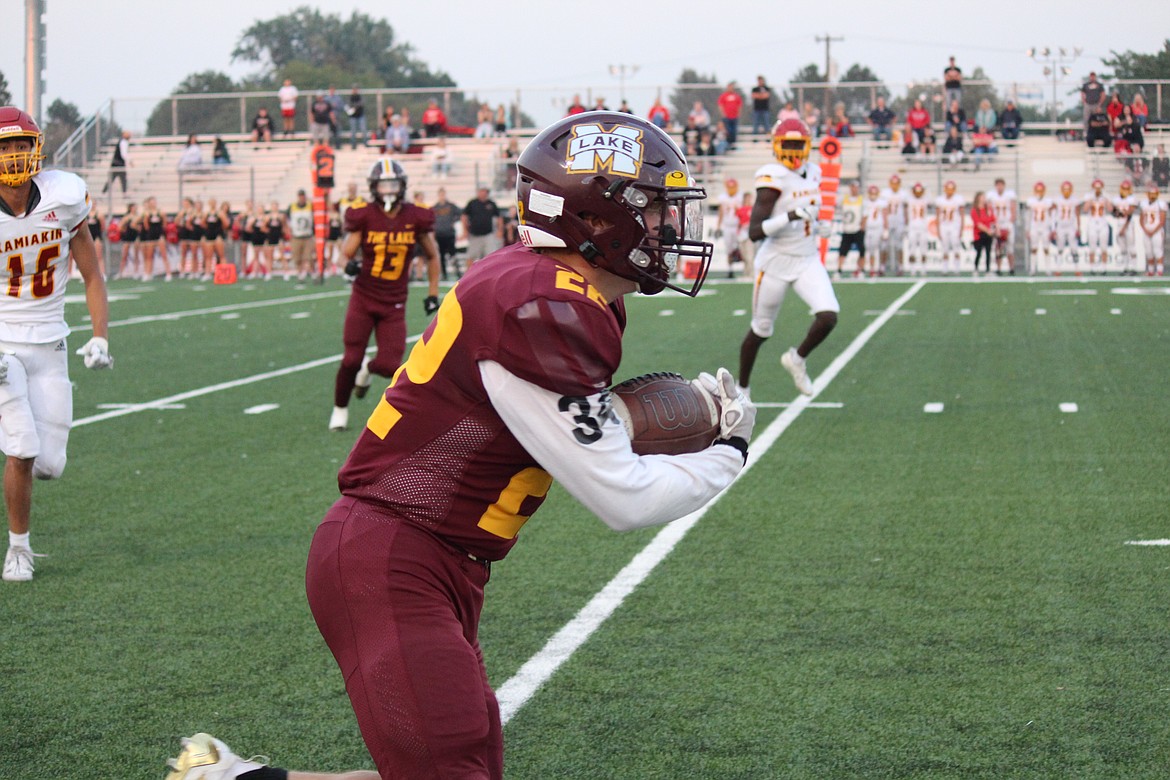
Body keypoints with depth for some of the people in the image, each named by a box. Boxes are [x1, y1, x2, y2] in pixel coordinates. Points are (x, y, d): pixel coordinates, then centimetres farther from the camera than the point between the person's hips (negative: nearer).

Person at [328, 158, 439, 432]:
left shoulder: (416, 218, -3)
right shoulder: (364, 216, -8)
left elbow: (432, 256, 12)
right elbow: (347, 253, -3)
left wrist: (433, 293, 10)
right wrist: (349, 265, -27)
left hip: (394, 305, 1)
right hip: (363, 299, -1)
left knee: (389, 366, -6)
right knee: (351, 359, -5)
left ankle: (367, 369, 32)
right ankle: (340, 408, 20)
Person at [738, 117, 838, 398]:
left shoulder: (812, 174, 4)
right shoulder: (773, 180, -18)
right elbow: (754, 232, -25)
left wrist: (818, 227, 2)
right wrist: (790, 216, -35)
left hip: (807, 261, 5)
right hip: (776, 262, -5)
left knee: (828, 317, -17)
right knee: (761, 330, 10)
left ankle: (797, 359, 12)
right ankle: (741, 388, 31)